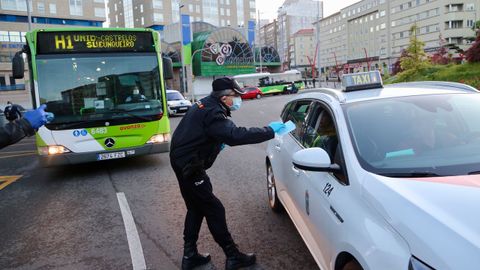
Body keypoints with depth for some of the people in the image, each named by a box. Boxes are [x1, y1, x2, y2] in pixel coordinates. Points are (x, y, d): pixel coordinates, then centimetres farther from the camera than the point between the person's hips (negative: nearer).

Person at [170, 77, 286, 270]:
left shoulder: (205, 105, 9)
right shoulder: (212, 113, -23)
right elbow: (237, 135, -36)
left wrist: (218, 143, 5)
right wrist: (270, 131, -28)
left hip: (183, 162, 10)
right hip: (190, 166, -10)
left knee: (196, 208, 17)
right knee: (214, 210, -3)